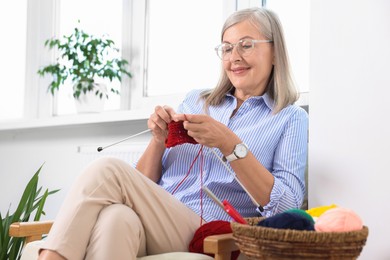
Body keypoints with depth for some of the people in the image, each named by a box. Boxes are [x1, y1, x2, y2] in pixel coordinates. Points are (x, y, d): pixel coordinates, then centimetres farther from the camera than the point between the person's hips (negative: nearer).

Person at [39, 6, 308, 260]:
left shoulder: (290, 118, 10)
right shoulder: (195, 100, 21)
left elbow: (287, 206, -6)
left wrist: (230, 144, -15)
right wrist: (159, 140, -1)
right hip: (151, 226, 3)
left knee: (107, 171, -26)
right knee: (116, 218, -35)